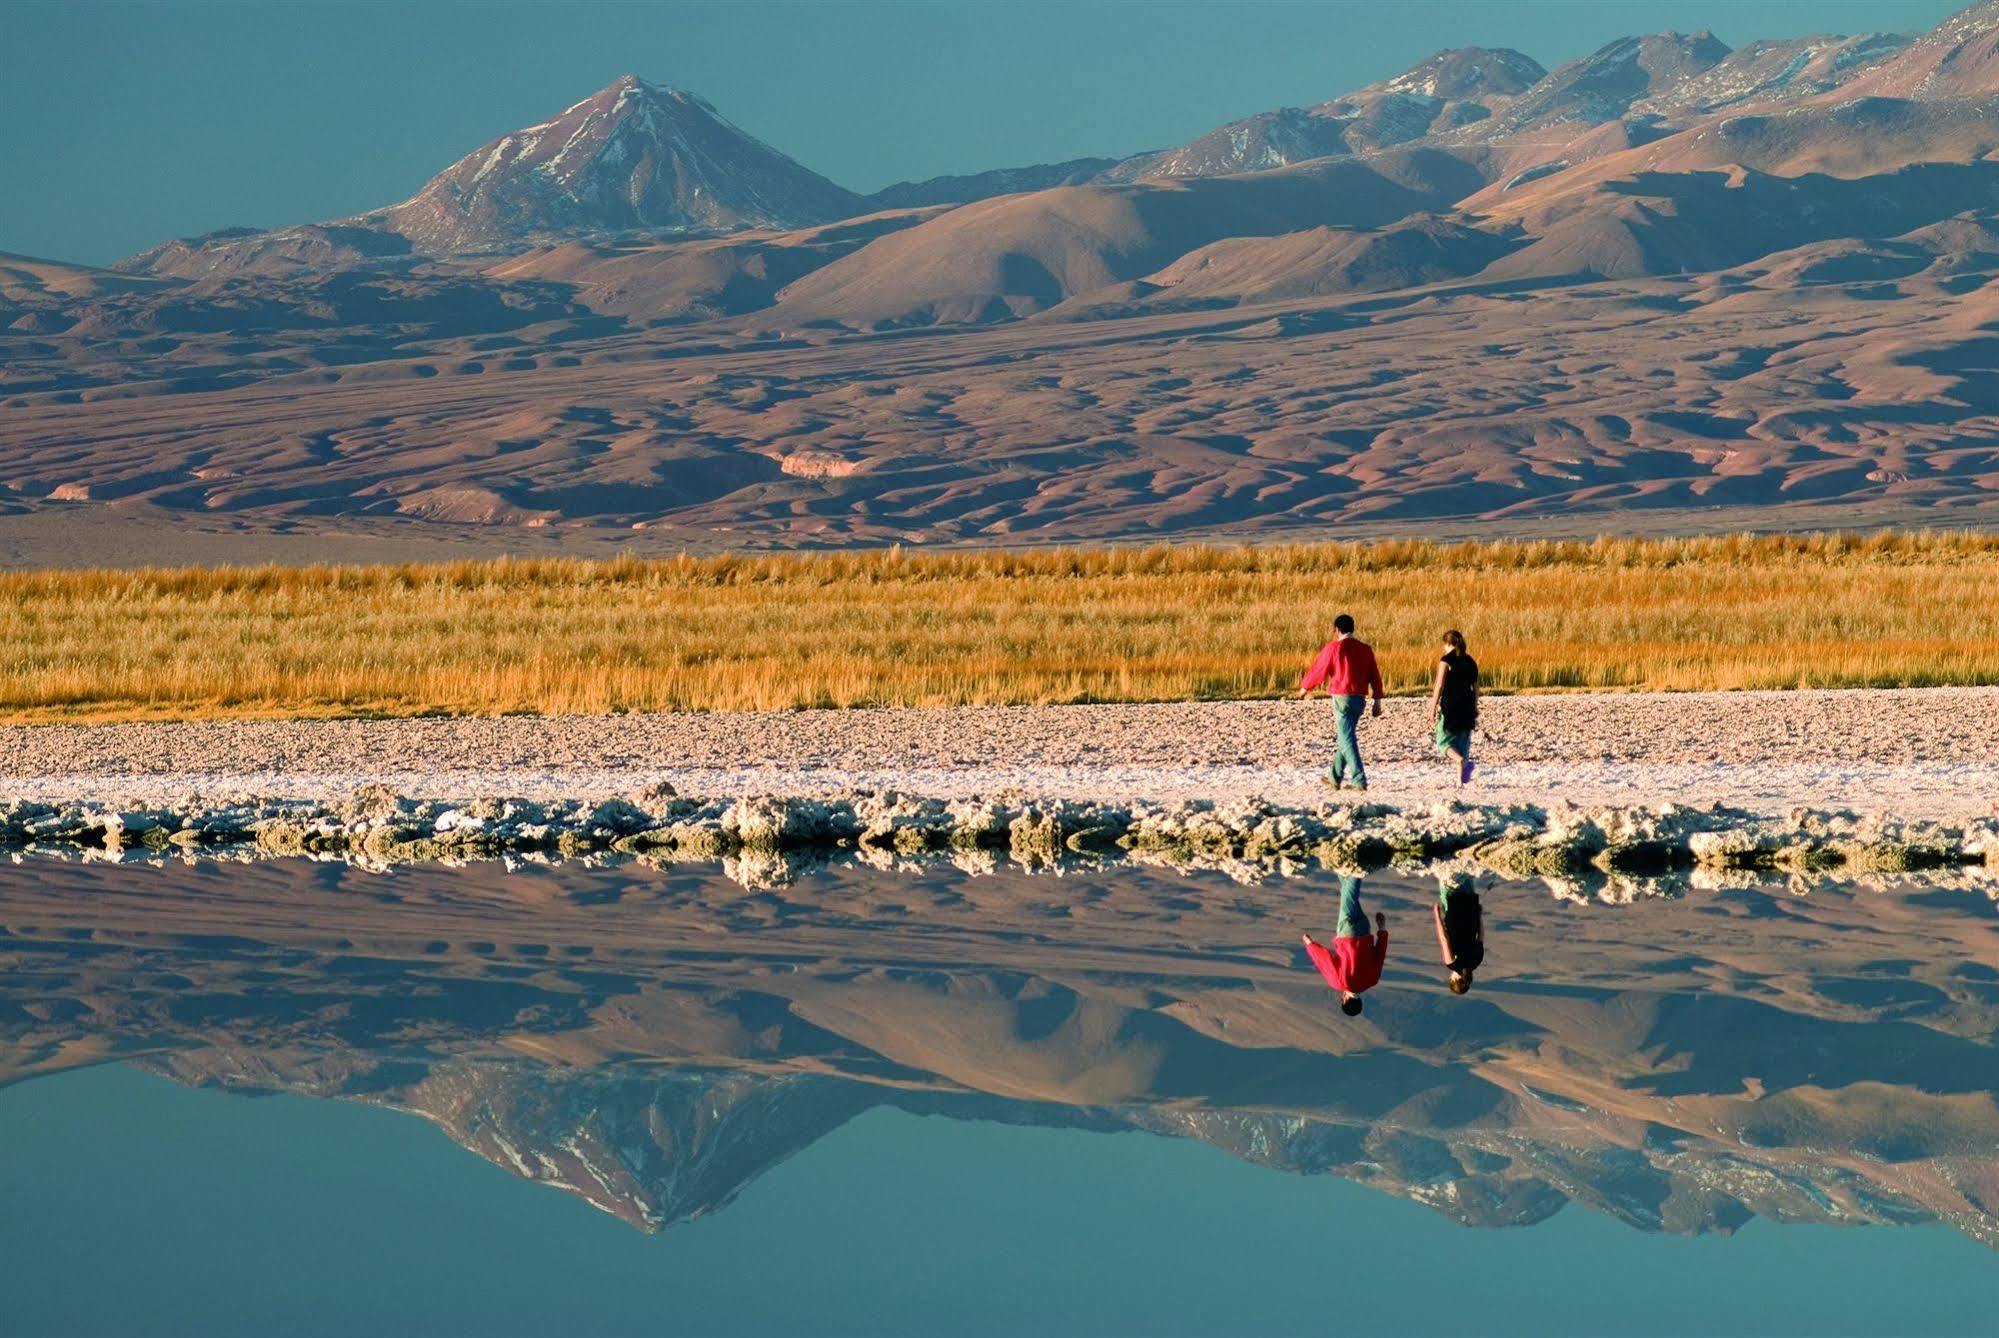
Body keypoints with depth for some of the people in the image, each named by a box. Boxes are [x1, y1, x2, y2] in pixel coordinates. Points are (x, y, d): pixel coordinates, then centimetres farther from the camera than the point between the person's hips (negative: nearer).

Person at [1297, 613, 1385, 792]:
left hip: (1342, 697, -6)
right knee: (1344, 738, 18)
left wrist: (1304, 688, 17)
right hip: (1360, 699, 6)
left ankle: (1359, 780, -16)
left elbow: (1318, 670, 1)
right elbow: (1374, 676, 8)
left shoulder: (1332, 648, -8)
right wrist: (1377, 701, 13)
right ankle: (1336, 778, 27)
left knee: (1347, 739, -7)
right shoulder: (1365, 649, 7)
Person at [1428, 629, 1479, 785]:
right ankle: (1461, 780, 7)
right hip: (1467, 707, 5)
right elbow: (1476, 688, 13)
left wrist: (1433, 710, -10)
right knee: (1463, 743, 12)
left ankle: (1462, 761, -25)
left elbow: (1439, 686, -13)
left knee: (1444, 742, 3)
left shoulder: (1446, 661, -8)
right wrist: (1475, 710, 22)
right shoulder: (1470, 661, 10)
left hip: (1450, 707, -5)